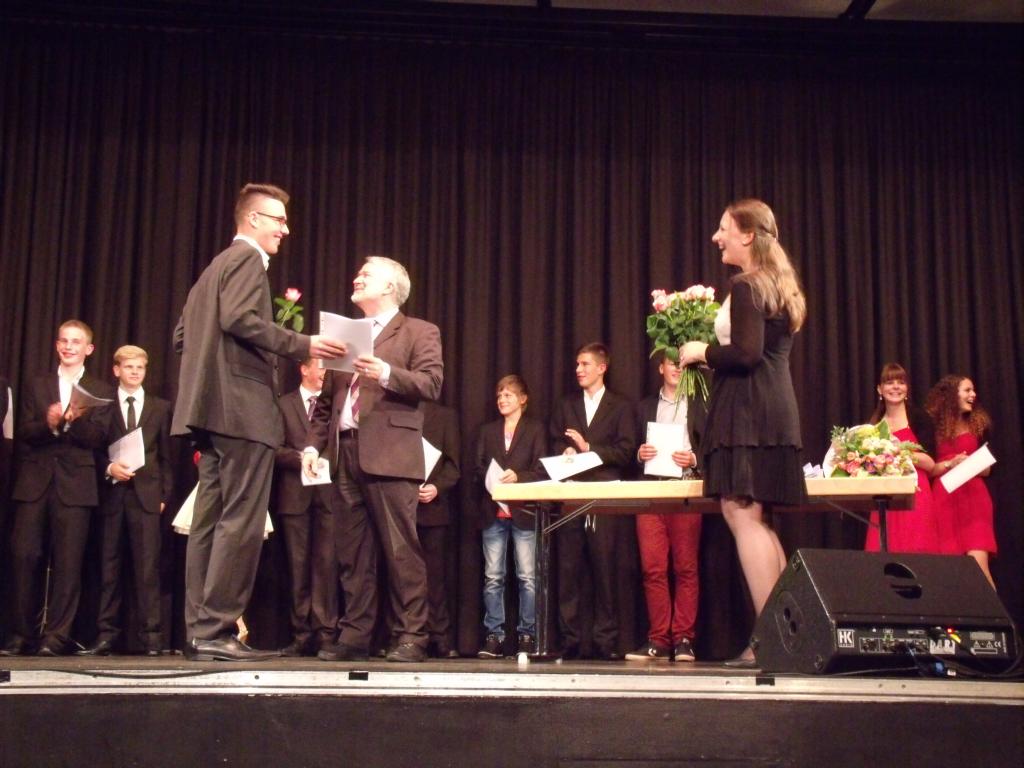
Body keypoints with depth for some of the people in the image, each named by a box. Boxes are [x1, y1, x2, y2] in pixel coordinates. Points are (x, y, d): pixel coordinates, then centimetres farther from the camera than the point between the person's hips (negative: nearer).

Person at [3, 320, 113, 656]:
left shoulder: (100, 391, 10)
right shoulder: (37, 385, 17)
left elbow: (98, 438, -2)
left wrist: (73, 420, -20)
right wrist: (48, 424, -13)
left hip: (74, 484, -2)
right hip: (34, 481, 2)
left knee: (67, 561, -5)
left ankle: (56, 635, 0)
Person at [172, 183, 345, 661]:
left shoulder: (216, 265, 25)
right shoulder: (247, 259, -4)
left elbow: (181, 336, 23)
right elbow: (240, 318, -20)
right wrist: (303, 345, -18)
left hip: (212, 408, 10)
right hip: (242, 407, -10)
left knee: (212, 521, 8)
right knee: (241, 521, -10)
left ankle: (200, 630, 10)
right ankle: (216, 631, -11)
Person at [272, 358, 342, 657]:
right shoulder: (284, 404, 12)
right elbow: (275, 448, 4)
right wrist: (300, 457, -11)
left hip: (329, 492, 0)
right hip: (295, 494, 0)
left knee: (326, 563, -6)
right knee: (299, 565, 1)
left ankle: (325, 633, -5)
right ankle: (302, 635, 4)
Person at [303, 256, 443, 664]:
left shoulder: (419, 332, 6)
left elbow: (432, 383, -8)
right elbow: (326, 400, 22)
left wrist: (387, 374, -22)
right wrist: (313, 444, 10)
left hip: (389, 456, -6)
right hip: (346, 454, 6)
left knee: (401, 551, -6)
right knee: (352, 554, 7)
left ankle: (411, 637, -1)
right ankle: (354, 635, 13)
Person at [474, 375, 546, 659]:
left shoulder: (535, 429, 7)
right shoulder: (487, 430, 17)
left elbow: (541, 471, -1)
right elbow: (476, 470, 11)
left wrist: (517, 476, -18)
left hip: (523, 511, -3)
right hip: (492, 512, 3)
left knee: (527, 577, -3)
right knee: (492, 577, 2)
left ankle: (527, 636, 3)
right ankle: (494, 636, 6)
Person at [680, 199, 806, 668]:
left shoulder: (745, 286, -10)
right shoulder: (777, 285, 20)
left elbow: (745, 354, -20)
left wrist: (701, 353, -4)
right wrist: (712, 353, 22)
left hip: (746, 410, -10)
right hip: (775, 407, 10)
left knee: (742, 514, -10)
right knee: (756, 519, 12)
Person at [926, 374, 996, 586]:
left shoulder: (976, 424, 14)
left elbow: (986, 469, 16)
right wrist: (950, 464, -13)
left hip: (973, 497, 2)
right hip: (944, 499, -2)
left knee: (978, 565, -11)